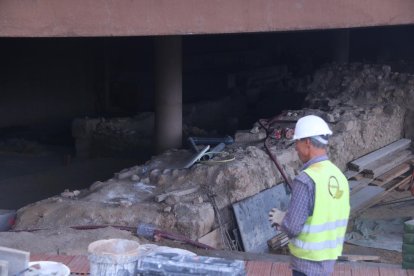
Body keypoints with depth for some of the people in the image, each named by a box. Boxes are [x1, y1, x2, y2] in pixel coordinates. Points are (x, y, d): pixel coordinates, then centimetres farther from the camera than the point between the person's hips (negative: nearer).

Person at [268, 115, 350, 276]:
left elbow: (292, 227, -22)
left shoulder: (306, 180, -22)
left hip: (308, 258, -7)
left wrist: (280, 218, 0)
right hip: (329, 256, 7)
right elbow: (330, 218, 9)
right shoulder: (339, 176, 1)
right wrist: (286, 218, 12)